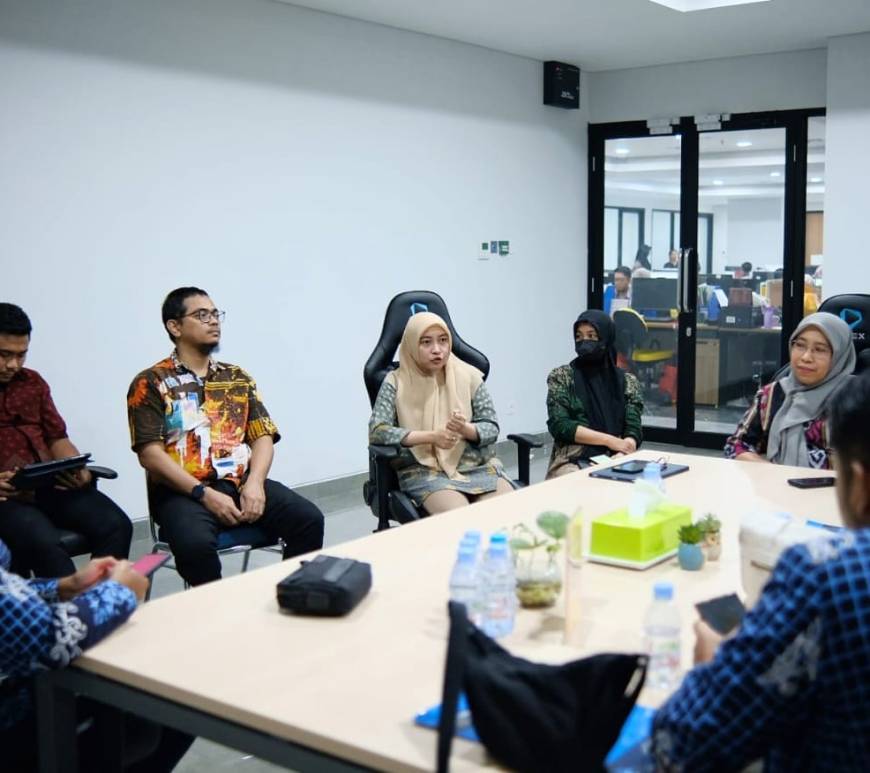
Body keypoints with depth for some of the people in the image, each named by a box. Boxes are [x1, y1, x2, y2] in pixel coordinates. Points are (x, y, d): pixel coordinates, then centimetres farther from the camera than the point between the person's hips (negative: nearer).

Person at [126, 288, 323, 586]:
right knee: (195, 543, -35)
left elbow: (262, 436, 10)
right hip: (184, 491, -4)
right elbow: (150, 453, -5)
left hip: (242, 483, 4)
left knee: (308, 519, -20)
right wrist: (204, 494, -15)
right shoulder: (151, 383, 5)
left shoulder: (237, 377, 19)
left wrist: (254, 483, -10)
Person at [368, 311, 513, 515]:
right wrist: (431, 436, -17)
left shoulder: (469, 376, 5)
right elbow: (377, 432, -9)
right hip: (424, 471, -3)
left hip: (477, 465, 3)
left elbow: (492, 428, 6)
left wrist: (466, 429, -17)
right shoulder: (397, 382, 0)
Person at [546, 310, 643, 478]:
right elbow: (559, 426, -6)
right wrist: (609, 440, -13)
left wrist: (619, 458, -19)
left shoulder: (627, 382, 10)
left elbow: (633, 432, 2)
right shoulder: (560, 376, 5)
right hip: (572, 462, -2)